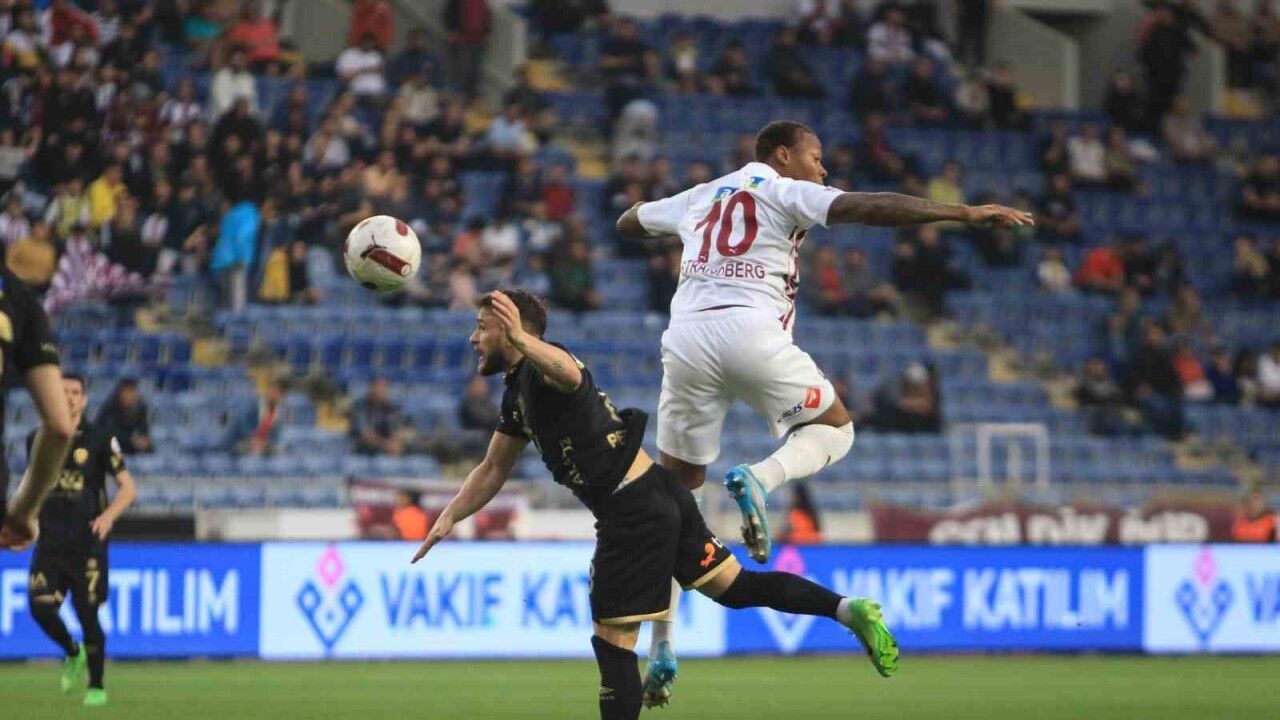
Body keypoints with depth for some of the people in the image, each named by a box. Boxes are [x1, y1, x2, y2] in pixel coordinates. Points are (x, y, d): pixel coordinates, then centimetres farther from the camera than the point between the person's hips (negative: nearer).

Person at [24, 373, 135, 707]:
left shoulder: (100, 440, -2)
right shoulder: (38, 440, 9)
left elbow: (128, 487, -5)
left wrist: (109, 515, -22)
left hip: (87, 542, -3)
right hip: (49, 540, 3)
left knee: (88, 614, -4)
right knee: (40, 606, -12)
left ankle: (96, 686, 13)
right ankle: (73, 652, 19)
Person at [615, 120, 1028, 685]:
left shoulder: (698, 198, 26)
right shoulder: (785, 192, 10)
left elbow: (627, 223, 43)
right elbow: (869, 209, -4)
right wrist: (967, 214, -6)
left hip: (684, 337, 5)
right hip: (749, 329, -5)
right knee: (834, 427, 16)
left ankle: (660, 644, 6)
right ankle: (761, 478, -17)